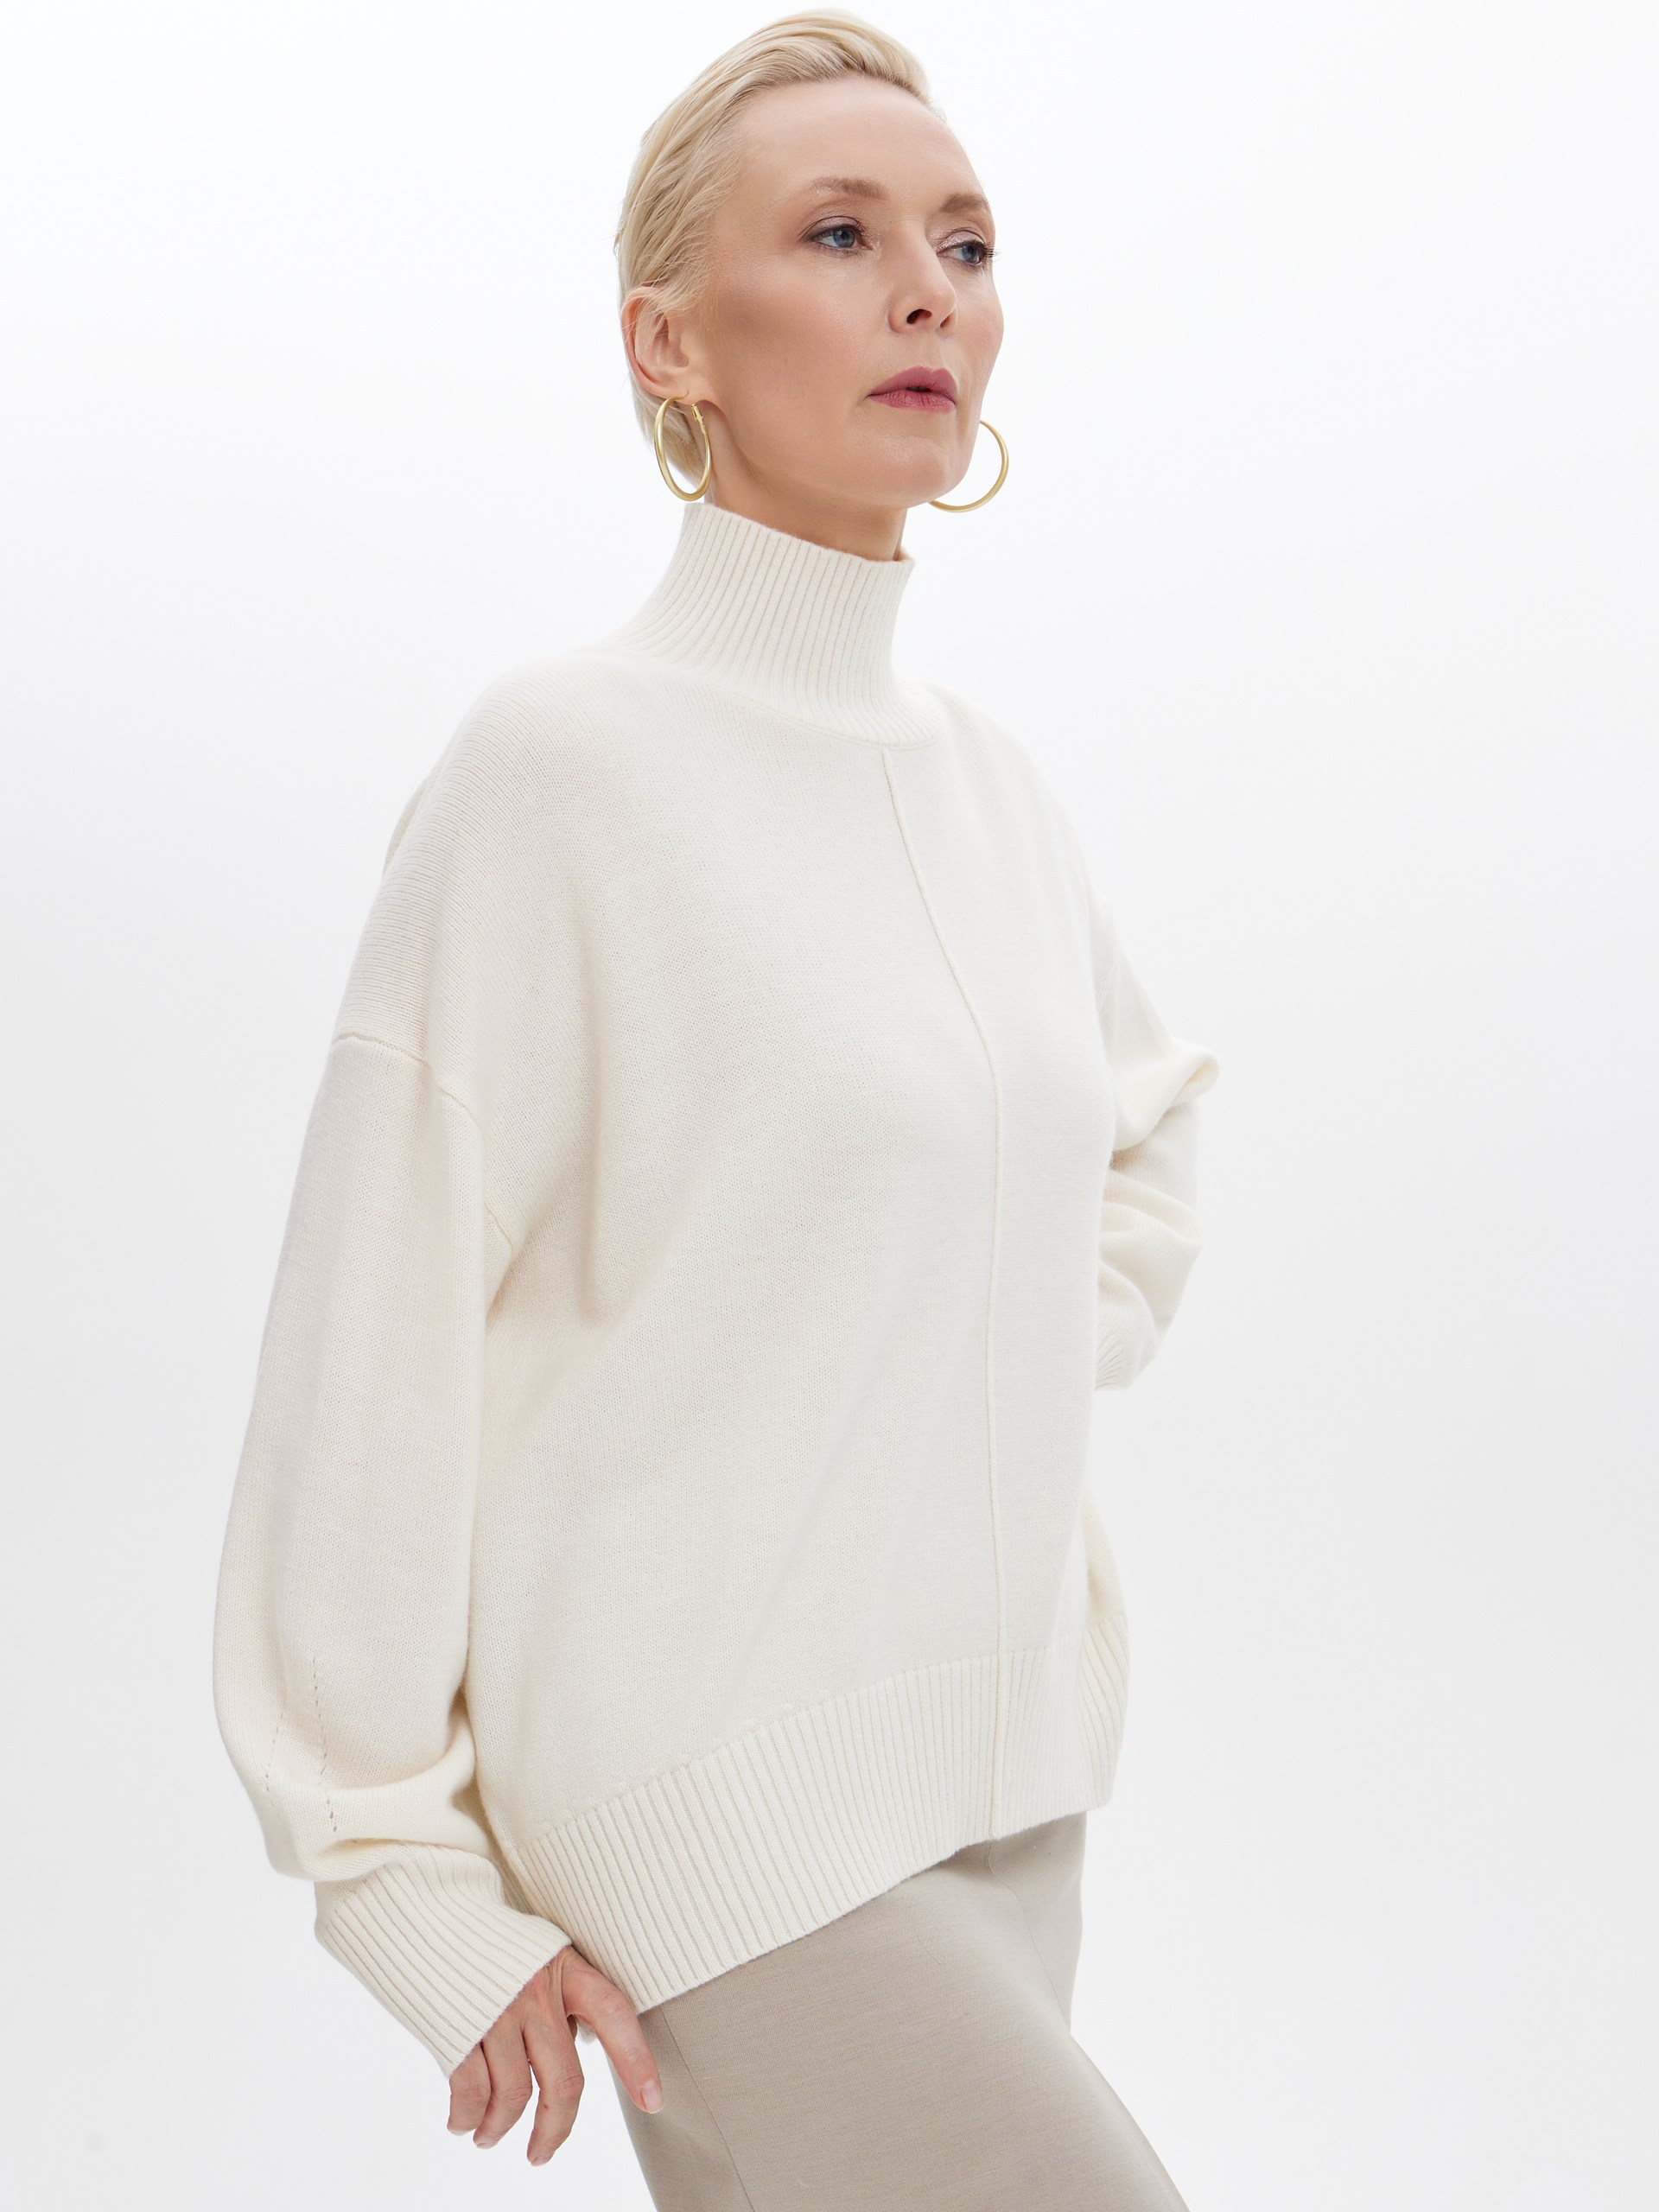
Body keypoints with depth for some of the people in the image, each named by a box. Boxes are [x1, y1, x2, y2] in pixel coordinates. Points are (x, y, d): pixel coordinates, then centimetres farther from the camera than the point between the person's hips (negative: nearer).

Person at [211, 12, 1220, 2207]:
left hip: (998, 1771, 7)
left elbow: (1143, 1141, 26)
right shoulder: (561, 759, -13)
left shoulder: (993, 780, 7)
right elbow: (374, 1349, -12)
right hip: (722, 1806, -6)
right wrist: (412, 1879, -10)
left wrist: (1009, 1409, 12)